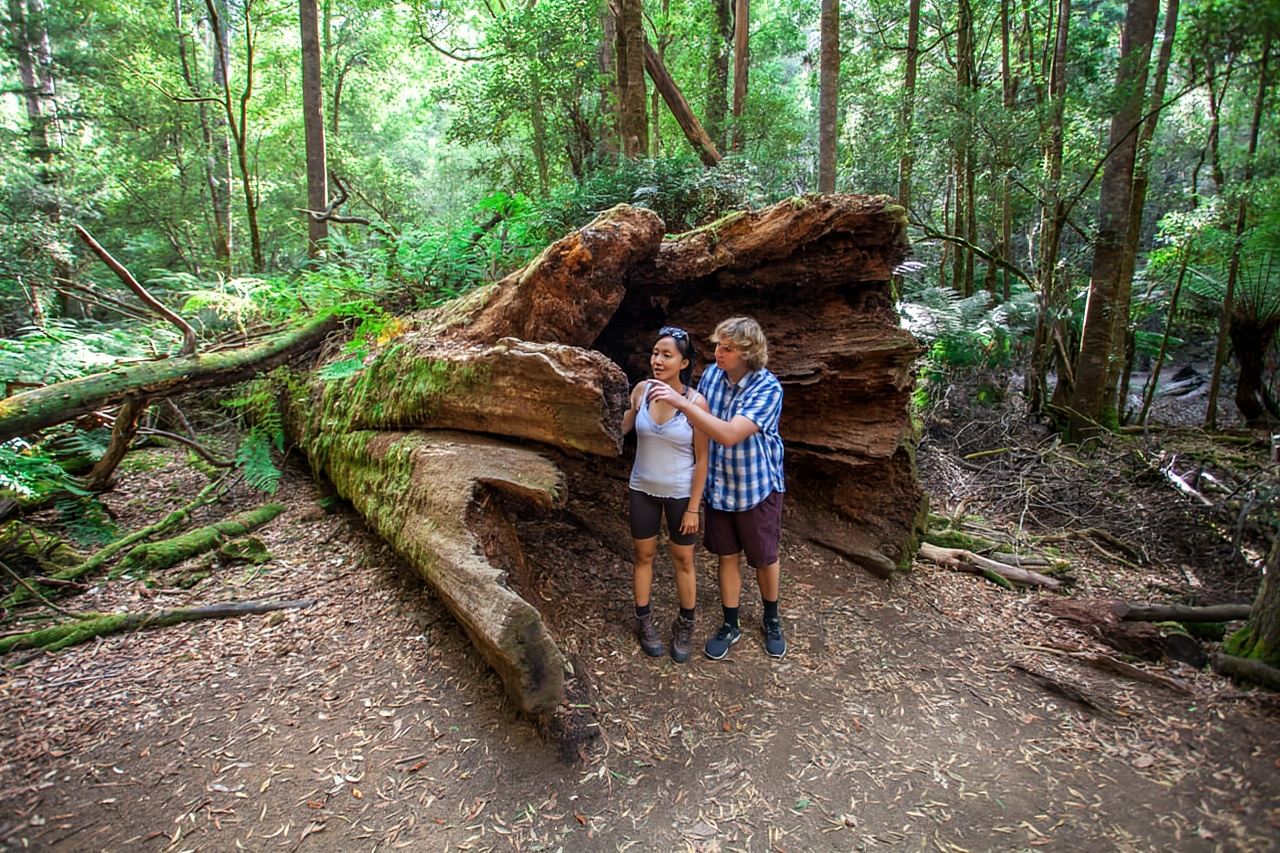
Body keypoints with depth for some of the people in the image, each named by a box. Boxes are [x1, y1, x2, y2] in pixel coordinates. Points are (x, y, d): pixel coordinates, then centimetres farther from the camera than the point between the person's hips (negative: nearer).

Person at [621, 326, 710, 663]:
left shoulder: (696, 402, -19)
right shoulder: (641, 390, -10)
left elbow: (701, 459, -12)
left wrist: (693, 507, -10)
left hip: (680, 494, -2)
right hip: (642, 489, 3)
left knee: (683, 560, 13)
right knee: (644, 555, 16)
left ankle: (685, 626, 34)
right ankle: (644, 621, 36)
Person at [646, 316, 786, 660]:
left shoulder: (767, 388, -24)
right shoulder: (712, 374, -7)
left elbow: (729, 434, -35)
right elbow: (700, 424, 8)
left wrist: (680, 402, -39)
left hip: (756, 487, -4)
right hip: (718, 486, 4)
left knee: (764, 558, 15)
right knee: (727, 556, 15)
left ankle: (772, 620, 40)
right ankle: (730, 626, 34)